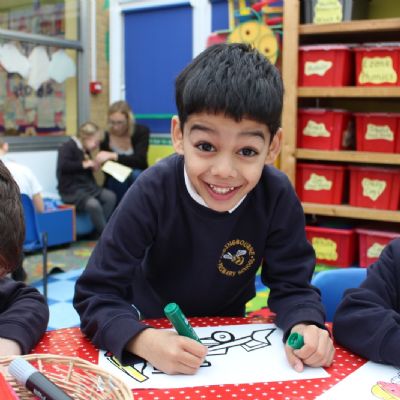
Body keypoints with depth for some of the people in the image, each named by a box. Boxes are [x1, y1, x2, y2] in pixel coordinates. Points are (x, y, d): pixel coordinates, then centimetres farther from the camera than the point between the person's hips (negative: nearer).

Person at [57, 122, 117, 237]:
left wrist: (92, 166, 5)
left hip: (87, 186, 9)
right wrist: (83, 164, -22)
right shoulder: (68, 147, -9)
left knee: (110, 197, -11)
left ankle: (100, 229, -8)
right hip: (71, 190, -9)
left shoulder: (86, 151, 15)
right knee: (93, 204, -31)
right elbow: (62, 165, -27)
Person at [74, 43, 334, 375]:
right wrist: (144, 341, -42)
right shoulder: (153, 191, -25)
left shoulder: (277, 195, -20)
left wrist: (304, 328, -33)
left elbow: (291, 285, -12)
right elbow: (96, 292, -24)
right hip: (155, 326, -2)